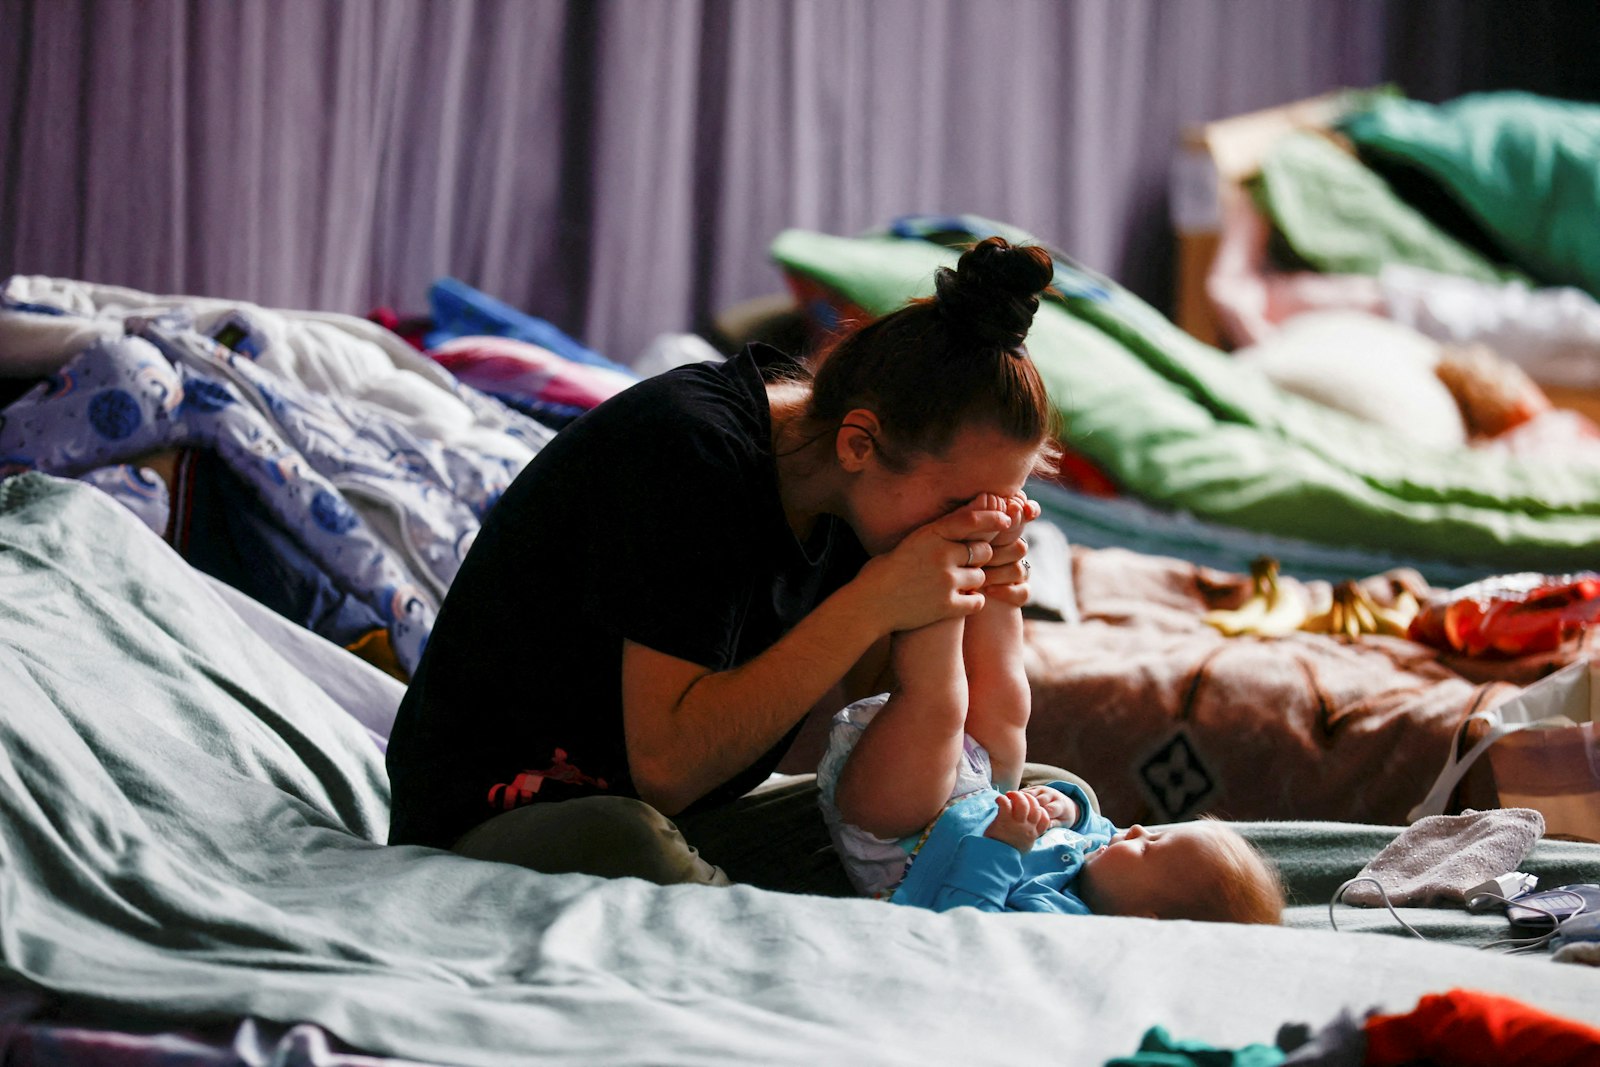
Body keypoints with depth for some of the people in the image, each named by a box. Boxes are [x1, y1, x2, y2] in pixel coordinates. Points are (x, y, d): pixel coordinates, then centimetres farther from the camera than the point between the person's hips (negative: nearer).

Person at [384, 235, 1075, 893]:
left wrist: (977, 601, -17)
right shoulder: (691, 448, -26)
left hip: (693, 818, 7)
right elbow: (667, 765, -30)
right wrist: (872, 604, -32)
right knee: (627, 845, -44)